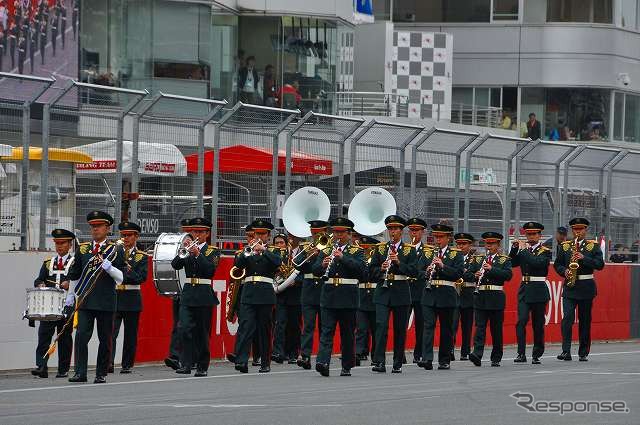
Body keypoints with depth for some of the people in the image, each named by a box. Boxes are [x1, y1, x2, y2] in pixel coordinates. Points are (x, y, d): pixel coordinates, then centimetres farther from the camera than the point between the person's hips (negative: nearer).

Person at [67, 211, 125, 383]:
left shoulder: (116, 250, 3)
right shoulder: (82, 249, 12)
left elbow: (121, 278, -3)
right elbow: (74, 275, 21)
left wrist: (110, 268, -20)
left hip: (106, 302, -2)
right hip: (85, 301, 2)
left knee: (105, 339, 3)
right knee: (81, 335, -10)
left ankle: (101, 374, 11)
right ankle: (80, 372, -10)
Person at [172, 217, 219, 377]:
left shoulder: (213, 251, 4)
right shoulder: (187, 250, 12)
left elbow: (211, 269, -14)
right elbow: (175, 265, -2)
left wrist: (198, 254, -20)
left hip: (204, 295, -2)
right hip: (187, 294, 2)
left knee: (202, 332, 2)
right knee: (185, 329, -12)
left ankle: (202, 366, 9)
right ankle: (186, 364, -14)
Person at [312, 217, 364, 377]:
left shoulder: (356, 251, 6)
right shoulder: (325, 252, 13)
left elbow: (361, 267, -12)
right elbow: (315, 270, 4)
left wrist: (343, 257, -19)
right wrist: (323, 264, -17)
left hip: (348, 297, -1)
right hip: (329, 297, 1)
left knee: (347, 333, 5)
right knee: (327, 330, -10)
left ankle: (347, 367, 15)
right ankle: (323, 362, -22)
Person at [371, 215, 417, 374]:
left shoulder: (409, 250, 4)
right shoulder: (380, 248, 9)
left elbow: (413, 272, -5)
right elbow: (372, 270, 8)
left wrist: (398, 262, -18)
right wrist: (381, 269, -13)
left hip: (401, 293, 0)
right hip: (383, 292, 0)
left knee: (400, 329, 5)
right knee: (381, 325, -14)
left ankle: (398, 364, 14)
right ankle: (379, 362, -18)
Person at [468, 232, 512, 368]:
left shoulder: (504, 260, 5)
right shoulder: (479, 260, 14)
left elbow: (508, 275, -11)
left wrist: (491, 269, -19)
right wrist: (475, 276, -9)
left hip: (496, 298, -2)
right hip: (481, 297, 2)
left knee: (496, 329, 4)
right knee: (480, 326, -9)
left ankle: (496, 359, 11)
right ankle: (477, 354, -19)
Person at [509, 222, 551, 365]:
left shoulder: (545, 251, -2)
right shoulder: (523, 250, 12)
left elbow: (536, 263, -20)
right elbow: (512, 263, 7)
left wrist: (524, 250, -15)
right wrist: (514, 249, -5)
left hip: (539, 291, -3)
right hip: (524, 289, 3)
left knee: (538, 324, 3)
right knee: (521, 321, -12)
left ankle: (536, 355, 12)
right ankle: (521, 354, -15)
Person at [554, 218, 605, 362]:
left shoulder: (593, 246, 4)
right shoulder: (564, 246, 9)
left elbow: (600, 264, -5)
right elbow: (557, 264, 12)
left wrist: (584, 258, -18)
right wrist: (564, 271, -9)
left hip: (586, 287, 0)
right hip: (569, 288, 0)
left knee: (585, 320, 5)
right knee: (567, 318, -15)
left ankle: (583, 353, 13)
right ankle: (566, 351, -17)